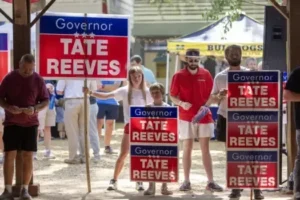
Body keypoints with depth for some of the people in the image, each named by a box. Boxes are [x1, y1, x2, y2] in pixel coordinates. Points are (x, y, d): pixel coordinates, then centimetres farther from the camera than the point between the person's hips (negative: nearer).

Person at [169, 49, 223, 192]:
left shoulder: (206, 74, 3)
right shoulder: (179, 76, -2)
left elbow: (211, 94, 9)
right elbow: (172, 96, 1)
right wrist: (181, 103, -18)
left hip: (204, 116, 1)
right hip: (186, 117, -1)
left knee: (205, 148, 3)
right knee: (187, 148, 3)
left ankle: (211, 182, 3)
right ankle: (186, 181, 7)